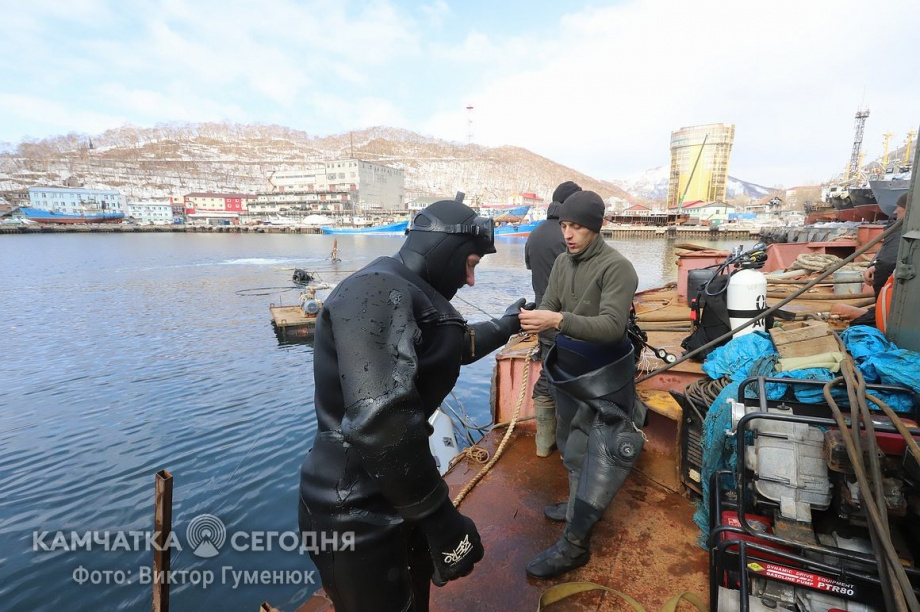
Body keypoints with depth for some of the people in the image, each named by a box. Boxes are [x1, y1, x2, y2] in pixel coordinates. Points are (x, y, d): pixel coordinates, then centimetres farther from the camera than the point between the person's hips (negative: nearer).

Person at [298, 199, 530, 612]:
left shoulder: (412, 295, 9)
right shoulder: (376, 291, -25)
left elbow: (457, 345, 28)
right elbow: (380, 421, -35)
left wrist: (506, 325, 38)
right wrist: (440, 519, -27)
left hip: (393, 495, 10)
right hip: (358, 512, -10)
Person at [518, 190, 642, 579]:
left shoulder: (617, 267, -19)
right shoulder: (562, 262, 3)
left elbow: (612, 326, -28)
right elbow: (549, 306, 5)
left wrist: (558, 321, -40)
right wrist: (535, 322, -17)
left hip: (603, 375, -7)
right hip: (567, 368, 7)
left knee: (600, 457, -1)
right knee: (572, 448, 22)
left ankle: (575, 543, 11)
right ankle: (579, 508, 44)